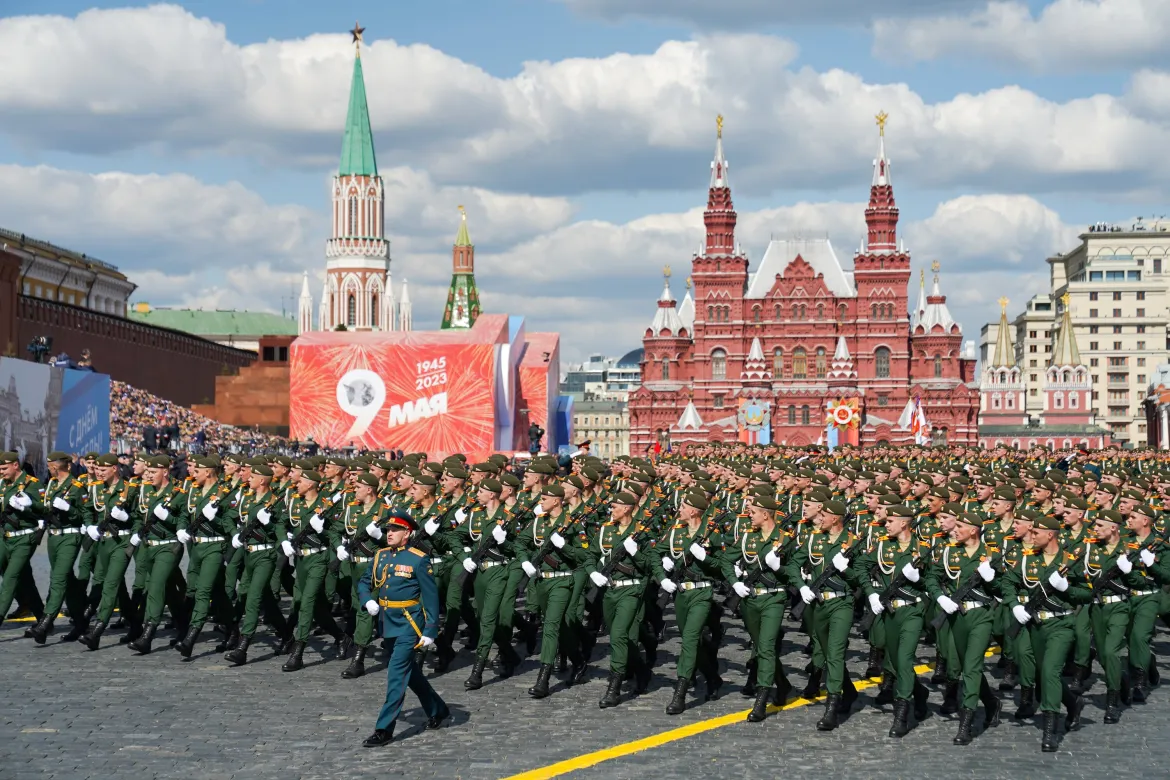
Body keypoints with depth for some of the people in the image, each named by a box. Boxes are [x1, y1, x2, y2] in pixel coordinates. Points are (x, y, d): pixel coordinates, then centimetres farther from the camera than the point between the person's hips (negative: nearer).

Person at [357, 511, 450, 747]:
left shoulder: (419, 559, -12)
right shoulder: (380, 556, 6)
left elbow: (431, 597, -11)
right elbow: (364, 583, 16)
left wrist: (430, 631, -14)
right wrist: (368, 601, -6)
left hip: (409, 624, -7)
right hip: (388, 623, 7)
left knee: (397, 674, -9)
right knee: (411, 672, 18)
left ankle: (384, 729, -6)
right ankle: (437, 710, 37)